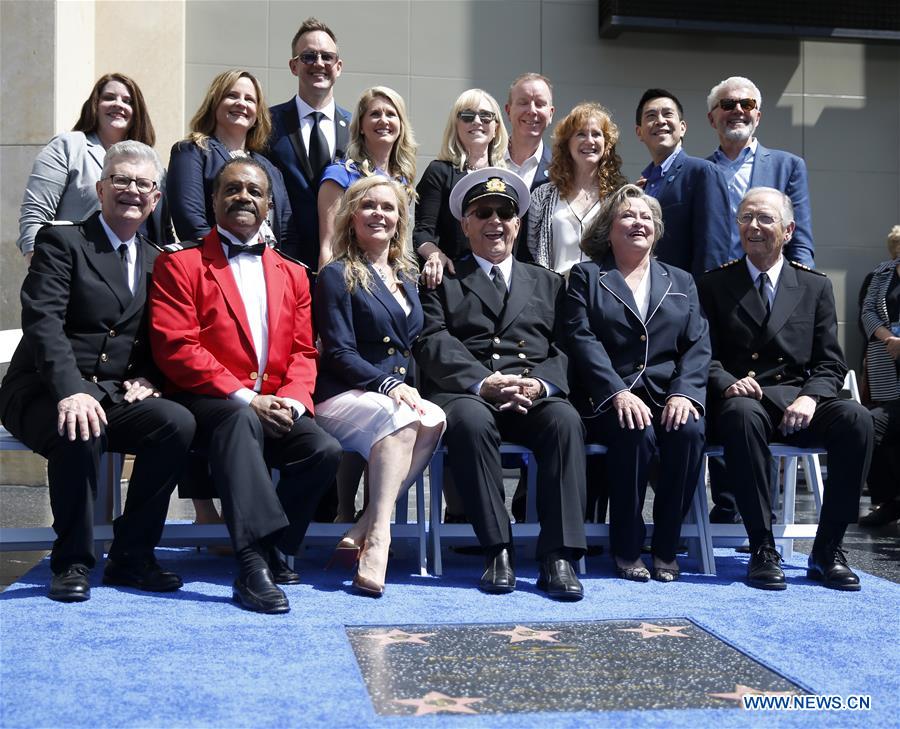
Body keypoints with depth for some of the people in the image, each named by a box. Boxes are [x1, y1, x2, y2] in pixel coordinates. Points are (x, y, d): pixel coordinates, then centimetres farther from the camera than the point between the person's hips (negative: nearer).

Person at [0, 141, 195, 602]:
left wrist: (145, 378, -5)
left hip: (115, 396, 5)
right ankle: (72, 562, -15)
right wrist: (71, 391, -30)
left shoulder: (155, 261, 17)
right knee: (81, 432, -37)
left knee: (178, 422, -24)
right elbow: (42, 322, -15)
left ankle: (131, 556, -12)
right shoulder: (61, 241, 0)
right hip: (46, 395, -5)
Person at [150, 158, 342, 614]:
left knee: (325, 450, -23)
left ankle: (267, 551, -5)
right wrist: (244, 398, -15)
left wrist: (291, 401, -8)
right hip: (207, 402, -4)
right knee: (239, 419, -38)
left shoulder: (291, 274, 21)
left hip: (274, 409, 5)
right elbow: (176, 348, -7)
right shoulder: (180, 264, 5)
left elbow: (303, 352, 15)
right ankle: (254, 564, -44)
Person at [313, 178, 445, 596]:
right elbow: (339, 353, -9)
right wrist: (388, 384, -23)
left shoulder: (406, 276, 20)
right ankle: (377, 537, -40)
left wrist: (405, 386, 1)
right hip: (342, 398, -5)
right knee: (401, 418, -36)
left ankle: (362, 532, -30)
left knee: (433, 420, -30)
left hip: (396, 394, 5)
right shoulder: (337, 276, 1)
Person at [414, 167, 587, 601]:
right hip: (466, 394, -2)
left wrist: (540, 383, -10)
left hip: (535, 397, 2)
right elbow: (434, 343, 1)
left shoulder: (547, 283, 26)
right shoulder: (442, 281, 18)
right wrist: (482, 382, -17)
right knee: (470, 420, -37)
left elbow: (565, 348, 13)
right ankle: (497, 551, -28)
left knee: (565, 420, -32)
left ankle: (558, 557, -30)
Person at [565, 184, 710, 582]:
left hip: (670, 397, 3)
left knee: (689, 431, -30)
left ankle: (666, 548, -15)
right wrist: (619, 393, -17)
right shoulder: (586, 276, 13)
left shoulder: (681, 281, 22)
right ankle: (626, 549, -17)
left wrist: (684, 392, -11)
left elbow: (697, 345, 9)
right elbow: (583, 340, -2)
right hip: (610, 399, -2)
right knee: (635, 433, -33)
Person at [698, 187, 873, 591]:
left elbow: (830, 364, 9)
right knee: (743, 415, -38)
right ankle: (762, 550, -30)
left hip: (799, 400, 2)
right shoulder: (713, 285, 12)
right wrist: (728, 384, -19)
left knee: (856, 418, -29)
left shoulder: (815, 287, 15)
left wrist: (809, 397, -13)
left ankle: (827, 550, -19)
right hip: (741, 399, -2)